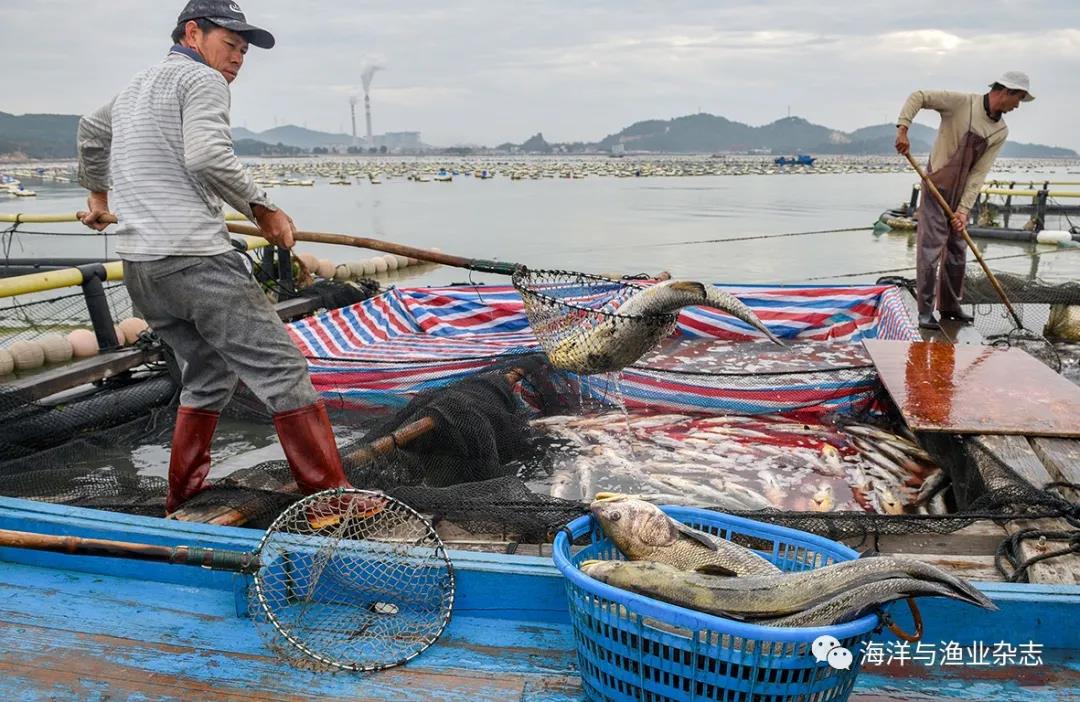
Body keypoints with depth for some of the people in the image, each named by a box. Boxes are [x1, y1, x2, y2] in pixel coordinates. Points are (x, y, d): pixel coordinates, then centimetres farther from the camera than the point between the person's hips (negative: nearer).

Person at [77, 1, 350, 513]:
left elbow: (90, 133, 44)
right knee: (281, 371, -10)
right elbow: (208, 156, -19)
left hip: (139, 268, 9)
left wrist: (97, 194, 58)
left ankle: (183, 501, 26)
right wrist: (262, 210, -8)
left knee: (208, 377, 21)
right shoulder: (203, 80, -1)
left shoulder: (134, 87, 27)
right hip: (196, 260, -9)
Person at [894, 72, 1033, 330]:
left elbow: (979, 172, -4)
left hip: (962, 192, 6)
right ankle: (925, 311, -2)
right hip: (936, 186, -6)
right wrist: (902, 128, -26)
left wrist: (964, 209, -12)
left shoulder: (1000, 132, 2)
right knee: (930, 248, -8)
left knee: (957, 251, 12)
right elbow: (918, 97, -11)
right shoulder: (962, 102, -12)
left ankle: (950, 305, 25)